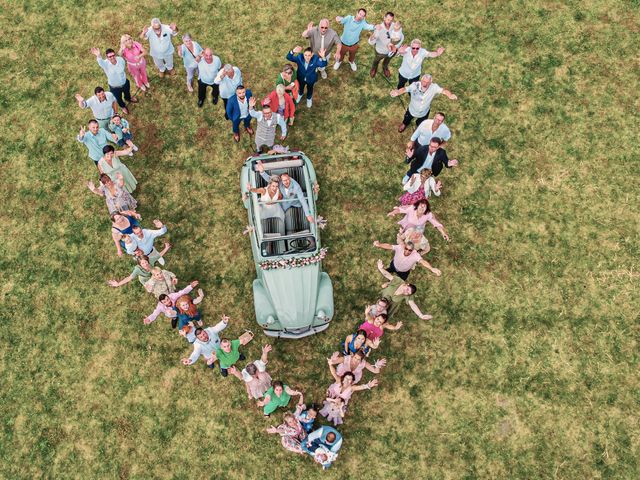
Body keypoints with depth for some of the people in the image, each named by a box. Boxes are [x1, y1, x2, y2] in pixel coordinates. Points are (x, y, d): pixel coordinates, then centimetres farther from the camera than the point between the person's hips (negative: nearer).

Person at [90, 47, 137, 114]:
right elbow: (100, 62, -59)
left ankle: (128, 98, 74)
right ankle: (123, 106, 62)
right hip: (114, 87, -3)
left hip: (125, 83, 3)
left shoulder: (120, 59, -24)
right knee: (118, 99, 26)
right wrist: (98, 56, -82)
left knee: (127, 92, 36)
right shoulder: (105, 64, -34)